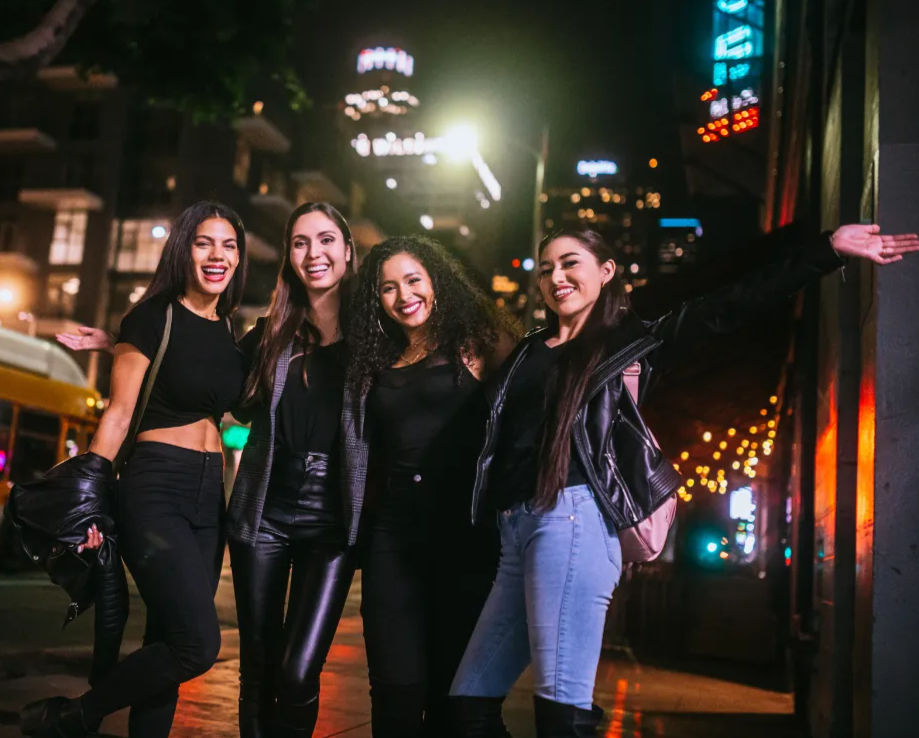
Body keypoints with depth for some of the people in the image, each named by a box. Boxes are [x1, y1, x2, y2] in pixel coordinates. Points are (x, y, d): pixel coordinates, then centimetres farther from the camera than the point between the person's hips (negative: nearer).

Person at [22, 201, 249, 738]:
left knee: (169, 641, 9)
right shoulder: (153, 317, -5)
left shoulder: (233, 333, 13)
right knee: (199, 643, -15)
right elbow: (119, 413, -7)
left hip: (210, 494, 6)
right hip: (156, 490, -6)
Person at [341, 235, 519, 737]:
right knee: (397, 691, 2)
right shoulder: (377, 364, 17)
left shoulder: (475, 341, 2)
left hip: (465, 531, -4)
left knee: (456, 688, 4)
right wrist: (361, 534, 12)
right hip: (392, 535, 4)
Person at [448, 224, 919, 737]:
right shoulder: (527, 353, 20)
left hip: (570, 518, -6)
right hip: (514, 530, 7)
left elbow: (729, 306, -1)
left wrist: (829, 249, -6)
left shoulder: (628, 341, 7)